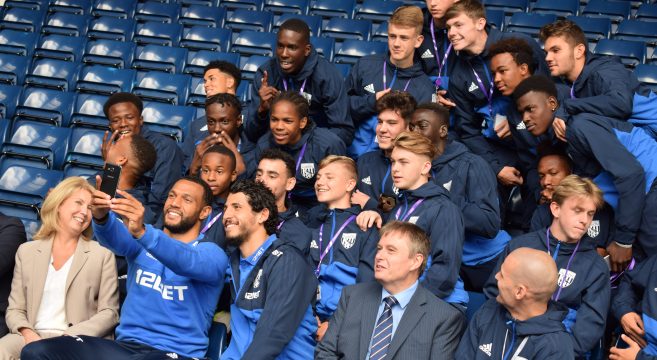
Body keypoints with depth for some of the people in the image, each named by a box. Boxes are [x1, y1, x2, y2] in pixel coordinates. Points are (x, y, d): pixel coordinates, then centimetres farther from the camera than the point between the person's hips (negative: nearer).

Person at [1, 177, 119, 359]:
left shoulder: (103, 255, 7)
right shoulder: (27, 251, 15)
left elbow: (109, 313, 1)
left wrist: (68, 338, -13)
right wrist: (28, 334, -10)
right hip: (32, 337, 3)